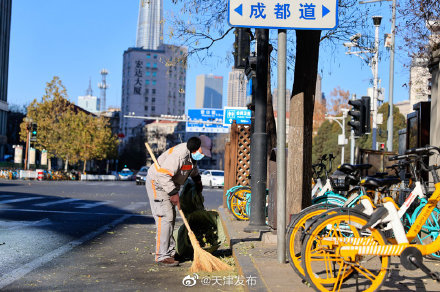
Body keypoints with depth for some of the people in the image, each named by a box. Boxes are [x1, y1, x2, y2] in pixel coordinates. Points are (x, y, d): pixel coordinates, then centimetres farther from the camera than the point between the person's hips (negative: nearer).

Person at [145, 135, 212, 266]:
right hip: (157, 183, -10)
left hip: (169, 185, 10)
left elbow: (193, 168, 29)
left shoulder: (192, 155, 4)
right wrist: (174, 193, -31)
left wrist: (198, 181, 39)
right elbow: (163, 174, -34)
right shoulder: (180, 154, -29)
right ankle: (162, 256, -16)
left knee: (171, 218, 11)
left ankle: (170, 252, 18)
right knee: (165, 217, -16)